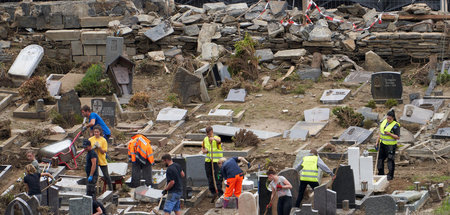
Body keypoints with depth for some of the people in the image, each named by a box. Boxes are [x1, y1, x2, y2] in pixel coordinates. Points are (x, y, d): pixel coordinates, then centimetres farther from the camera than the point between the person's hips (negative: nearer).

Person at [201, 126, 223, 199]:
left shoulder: (216, 138, -10)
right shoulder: (205, 139, 8)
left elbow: (218, 141, -36)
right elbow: (202, 148, 21)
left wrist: (213, 138, -59)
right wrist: (204, 150, -5)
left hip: (217, 161, -6)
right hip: (208, 161, 6)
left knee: (217, 177, -11)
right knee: (209, 177, 8)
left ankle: (219, 192, -8)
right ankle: (213, 192, 18)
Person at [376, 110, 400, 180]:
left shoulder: (395, 125, -15)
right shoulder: (384, 122, 6)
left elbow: (398, 137, -15)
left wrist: (390, 134, -28)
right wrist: (377, 141, 14)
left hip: (390, 145, -7)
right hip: (382, 144, 7)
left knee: (390, 160, -3)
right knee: (380, 159, 11)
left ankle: (390, 175, 6)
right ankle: (381, 174, 22)